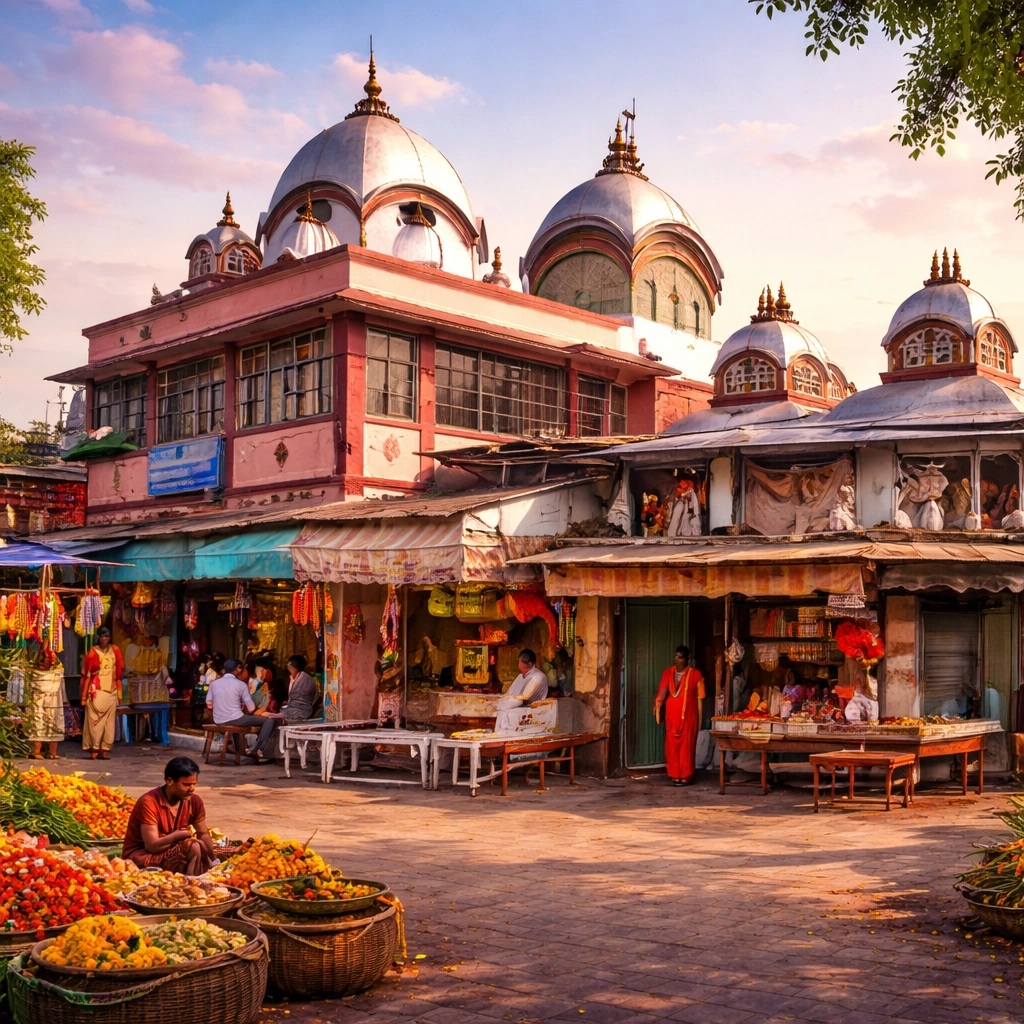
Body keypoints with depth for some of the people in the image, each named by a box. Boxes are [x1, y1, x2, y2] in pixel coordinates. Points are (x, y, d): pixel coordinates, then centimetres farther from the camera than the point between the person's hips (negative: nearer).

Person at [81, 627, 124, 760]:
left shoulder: (115, 651, 7)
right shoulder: (93, 653, -3)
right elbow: (87, 674, -2)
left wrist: (119, 692, 10)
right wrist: (85, 695, -5)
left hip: (111, 691, 4)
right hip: (96, 691, -3)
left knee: (109, 721, 3)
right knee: (95, 720, -4)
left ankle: (104, 750, 7)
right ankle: (94, 749, 2)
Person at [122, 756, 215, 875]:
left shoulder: (194, 801, -4)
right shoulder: (149, 802, -22)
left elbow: (204, 835, -1)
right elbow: (152, 846, -23)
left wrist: (214, 862, -15)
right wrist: (179, 835, -33)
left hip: (171, 851, 7)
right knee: (192, 847, -28)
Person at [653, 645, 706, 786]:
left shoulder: (695, 675, -4)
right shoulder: (667, 673, 4)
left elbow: (700, 698, 0)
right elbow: (662, 691, -5)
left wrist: (700, 718, -1)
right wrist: (657, 706, -20)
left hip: (688, 716, -3)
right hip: (672, 716, 3)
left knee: (686, 746, -2)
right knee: (672, 746, 4)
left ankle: (686, 776, 4)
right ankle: (675, 775, 11)